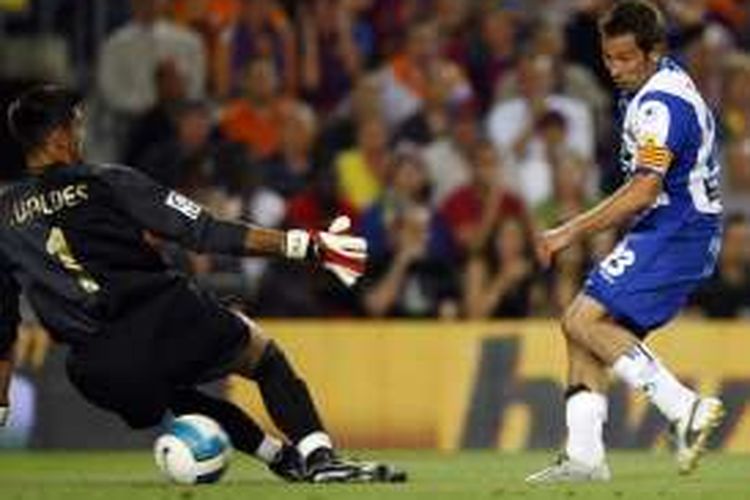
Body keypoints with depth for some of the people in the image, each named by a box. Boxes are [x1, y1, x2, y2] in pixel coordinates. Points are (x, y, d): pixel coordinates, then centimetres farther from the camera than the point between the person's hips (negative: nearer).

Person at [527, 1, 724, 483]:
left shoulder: (660, 103, -17)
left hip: (674, 232, -10)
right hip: (662, 231, 10)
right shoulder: (657, 90, 16)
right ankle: (584, 456, 3)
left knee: (585, 321, -17)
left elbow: (644, 190, -23)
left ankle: (685, 408, -18)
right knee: (585, 323, 6)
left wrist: (573, 231, -20)